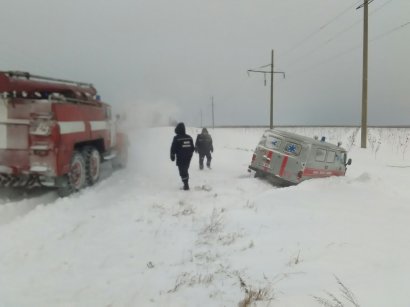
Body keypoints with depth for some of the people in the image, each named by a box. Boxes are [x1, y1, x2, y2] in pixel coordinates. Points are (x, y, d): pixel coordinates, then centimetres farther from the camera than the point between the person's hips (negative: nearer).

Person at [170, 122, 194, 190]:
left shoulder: (176, 138, -13)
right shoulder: (189, 137, 4)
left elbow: (173, 148, -10)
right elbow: (192, 148, 11)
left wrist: (172, 156, 2)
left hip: (180, 159, -5)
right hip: (188, 158, 5)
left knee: (182, 171, 0)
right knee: (185, 170, 18)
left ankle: (186, 185, -5)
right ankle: (186, 184, 24)